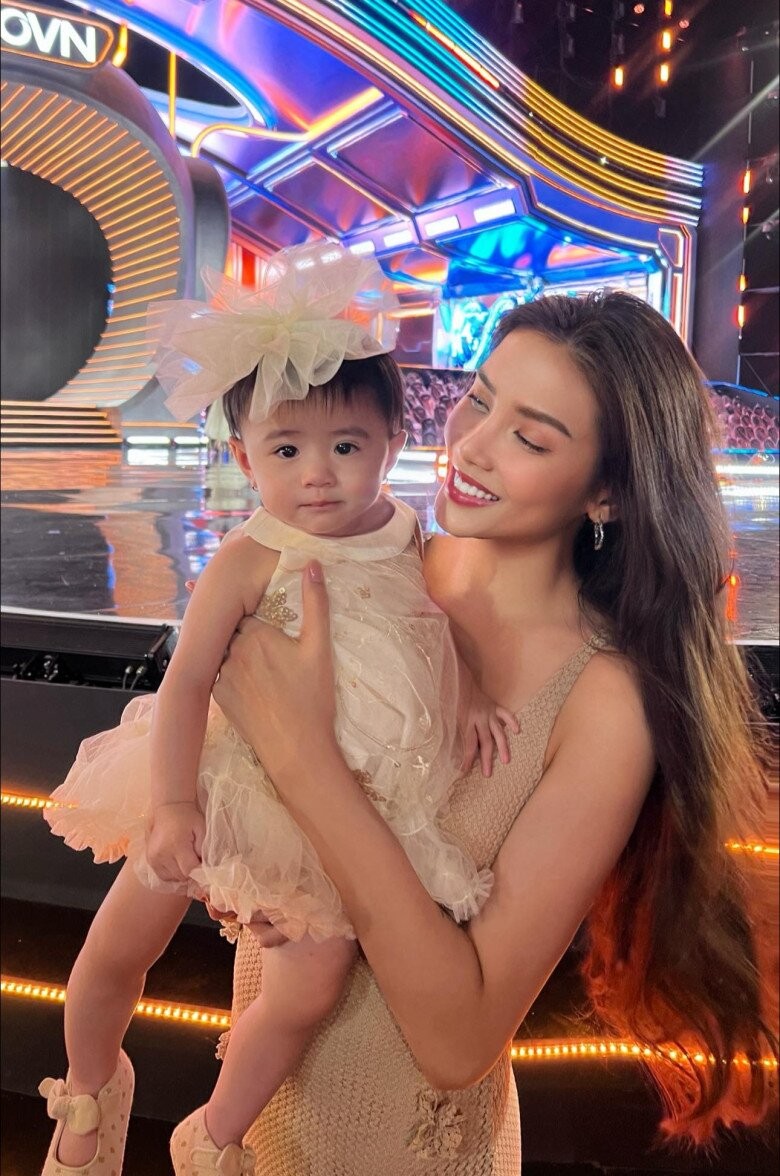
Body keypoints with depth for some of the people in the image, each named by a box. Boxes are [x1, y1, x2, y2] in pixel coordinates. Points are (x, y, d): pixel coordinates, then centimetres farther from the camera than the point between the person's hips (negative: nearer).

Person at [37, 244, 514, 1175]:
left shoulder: (404, 537, -2)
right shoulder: (248, 562, -17)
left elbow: (436, 626, 14)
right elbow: (186, 684, -17)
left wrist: (466, 692, -2)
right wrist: (173, 803, -24)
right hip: (233, 778, -2)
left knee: (313, 986, 0)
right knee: (117, 949, 8)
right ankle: (89, 1094, 42)